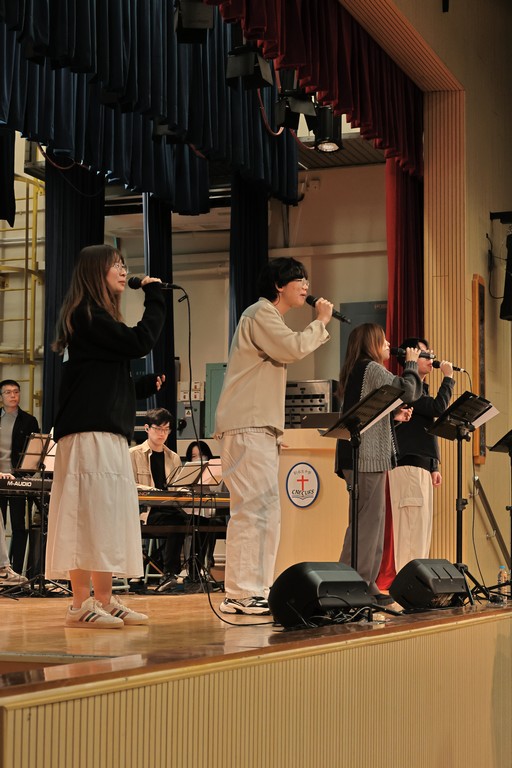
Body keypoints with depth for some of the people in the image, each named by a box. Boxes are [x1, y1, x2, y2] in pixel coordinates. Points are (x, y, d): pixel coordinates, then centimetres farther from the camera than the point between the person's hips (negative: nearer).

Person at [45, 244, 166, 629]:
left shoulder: (99, 318, 23)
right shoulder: (86, 315, -7)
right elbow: (140, 342, -16)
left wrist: (147, 385, 12)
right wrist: (155, 296, -5)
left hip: (110, 432, 10)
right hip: (89, 432, -10)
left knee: (109, 514, 8)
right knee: (89, 511, -11)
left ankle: (105, 600, 12)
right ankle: (82, 604, -9)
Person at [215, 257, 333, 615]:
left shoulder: (269, 318, 29)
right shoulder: (261, 313, -5)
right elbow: (293, 348, -17)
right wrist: (321, 322, -5)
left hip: (260, 429, 11)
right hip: (247, 428, -11)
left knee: (266, 512, 8)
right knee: (253, 509, -15)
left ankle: (256, 592, 10)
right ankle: (240, 595, -17)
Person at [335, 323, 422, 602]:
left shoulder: (355, 372, 21)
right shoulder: (372, 369, -8)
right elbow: (408, 391, -16)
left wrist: (394, 416, 17)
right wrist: (411, 363, 0)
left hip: (356, 457, 10)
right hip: (369, 457, -10)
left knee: (371, 519, 12)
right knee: (367, 520, -10)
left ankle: (365, 585, 14)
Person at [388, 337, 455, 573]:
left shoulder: (421, 388, 22)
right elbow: (438, 407, -19)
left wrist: (433, 467, 19)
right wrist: (448, 377, -6)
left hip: (421, 467, 10)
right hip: (408, 466, -10)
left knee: (421, 528, 8)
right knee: (413, 527, -13)